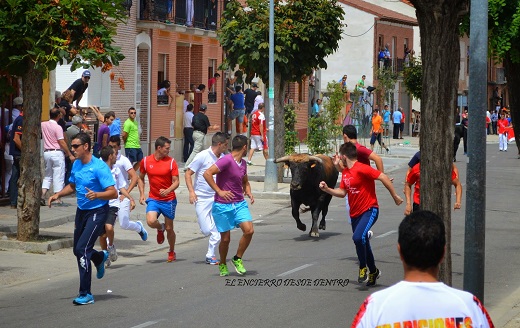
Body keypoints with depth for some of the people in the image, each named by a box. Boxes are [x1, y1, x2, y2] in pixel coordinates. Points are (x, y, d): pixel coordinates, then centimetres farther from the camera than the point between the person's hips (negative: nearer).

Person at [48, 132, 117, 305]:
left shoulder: (99, 167, -18)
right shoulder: (76, 164, 5)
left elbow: (113, 193, -21)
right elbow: (72, 186, 23)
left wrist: (96, 195, -39)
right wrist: (58, 195, 5)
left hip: (97, 212, -8)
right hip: (81, 211, 8)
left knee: (82, 248, -18)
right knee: (78, 250, 16)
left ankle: (86, 294, -12)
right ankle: (100, 257, 51)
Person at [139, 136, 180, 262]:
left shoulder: (171, 162, -5)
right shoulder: (146, 161, 0)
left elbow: (176, 182, -5)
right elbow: (141, 178, 15)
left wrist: (168, 190, -25)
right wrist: (142, 194, 4)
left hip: (169, 200, -1)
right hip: (153, 199, 1)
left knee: (169, 228, 5)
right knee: (151, 221, -24)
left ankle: (172, 252, 28)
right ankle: (160, 228, 12)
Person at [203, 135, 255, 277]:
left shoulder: (243, 163, 12)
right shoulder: (227, 160, -15)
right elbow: (207, 173, -23)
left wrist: (248, 192, 9)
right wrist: (219, 191, -21)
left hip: (239, 204, 6)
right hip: (223, 205, -6)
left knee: (249, 230, -13)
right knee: (225, 238, 0)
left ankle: (238, 259, 7)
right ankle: (223, 264, 26)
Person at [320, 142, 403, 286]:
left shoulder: (362, 169, -18)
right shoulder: (345, 172, 10)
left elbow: (383, 177, -20)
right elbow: (342, 192, 14)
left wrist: (395, 196, -16)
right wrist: (327, 189, 0)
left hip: (369, 210, -9)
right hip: (355, 213, 9)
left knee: (358, 237, -30)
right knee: (363, 244, 17)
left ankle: (363, 268, -11)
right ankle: (373, 272, 37)